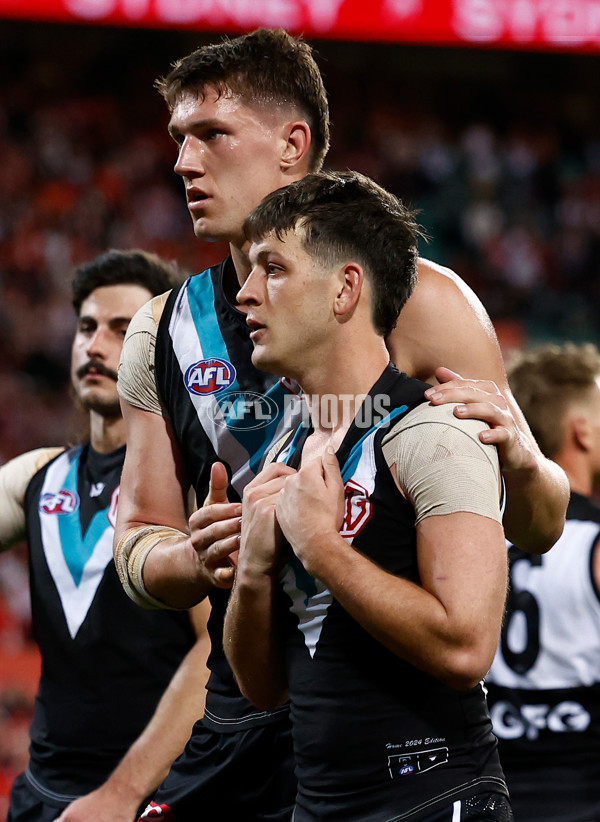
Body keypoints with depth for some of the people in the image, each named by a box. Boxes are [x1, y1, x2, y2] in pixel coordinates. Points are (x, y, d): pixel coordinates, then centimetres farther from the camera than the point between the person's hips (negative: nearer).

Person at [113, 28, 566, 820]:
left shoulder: (418, 302, -7)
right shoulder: (163, 334, 6)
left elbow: (540, 529, -2)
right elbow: (137, 546, 9)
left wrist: (520, 459, -24)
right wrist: (197, 562, -13)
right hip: (237, 718, 4)